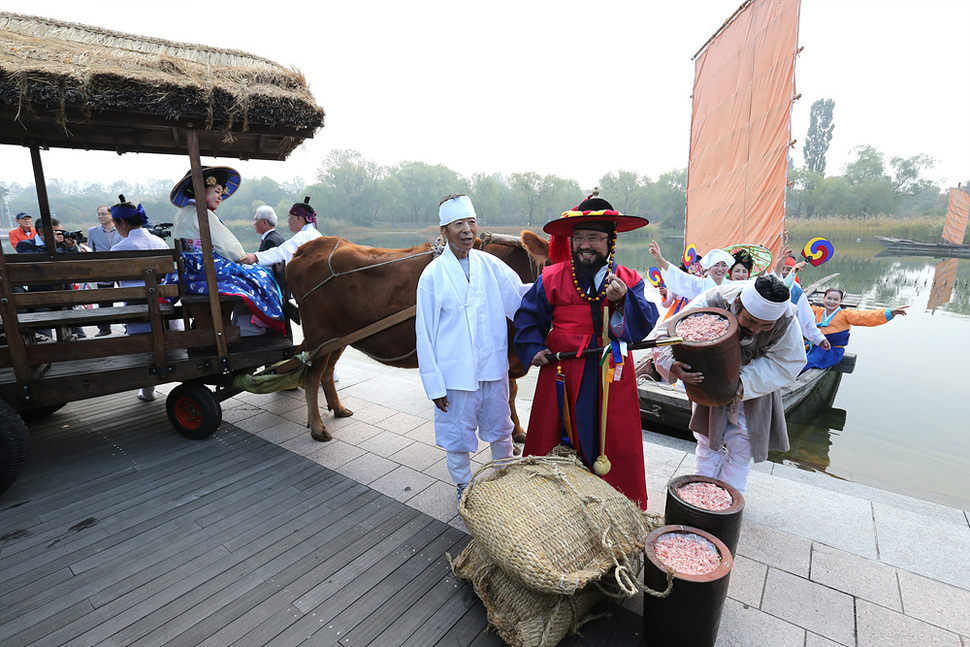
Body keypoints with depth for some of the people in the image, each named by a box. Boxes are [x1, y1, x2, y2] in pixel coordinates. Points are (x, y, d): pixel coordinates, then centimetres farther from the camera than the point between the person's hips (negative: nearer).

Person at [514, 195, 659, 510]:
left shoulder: (629, 281, 1)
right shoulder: (552, 278, 0)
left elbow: (644, 325, -8)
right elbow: (528, 316, 8)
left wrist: (623, 300, -25)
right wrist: (532, 348, -5)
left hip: (611, 378, 1)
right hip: (561, 373, 0)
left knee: (615, 445, 13)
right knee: (554, 441, 12)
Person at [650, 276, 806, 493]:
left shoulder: (786, 319, -30)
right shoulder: (710, 303, -35)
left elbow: (787, 363, -21)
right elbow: (665, 334, -31)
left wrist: (745, 382, -36)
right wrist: (672, 365, -52)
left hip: (756, 384, 1)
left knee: (741, 444, 6)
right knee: (708, 439, 11)